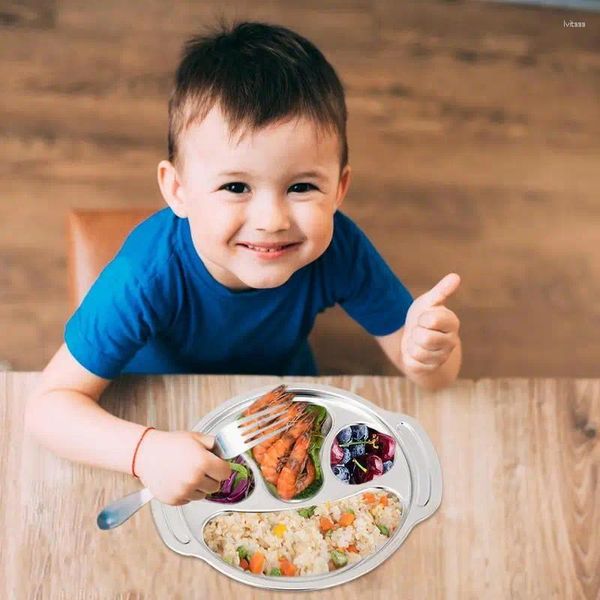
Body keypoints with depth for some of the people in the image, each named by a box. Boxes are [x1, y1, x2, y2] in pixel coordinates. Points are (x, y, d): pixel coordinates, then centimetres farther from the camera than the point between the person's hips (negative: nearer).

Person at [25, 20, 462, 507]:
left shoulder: (340, 251, -29)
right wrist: (145, 450, -51)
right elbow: (50, 404, -32)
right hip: (165, 420, -4)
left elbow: (430, 369, -18)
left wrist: (428, 355, -43)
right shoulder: (150, 275, -38)